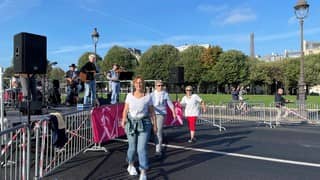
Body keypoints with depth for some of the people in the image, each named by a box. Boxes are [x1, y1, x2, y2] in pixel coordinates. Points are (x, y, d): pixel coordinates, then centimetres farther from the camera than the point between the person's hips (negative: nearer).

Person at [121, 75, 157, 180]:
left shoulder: (148, 97, 0)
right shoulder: (129, 95, 2)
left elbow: (152, 111, 3)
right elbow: (125, 110, 0)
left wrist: (155, 124, 1)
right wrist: (124, 119, -18)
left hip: (144, 124, -1)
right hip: (131, 123, 2)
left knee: (142, 148, -9)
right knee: (132, 147, 13)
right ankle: (131, 166, 40)